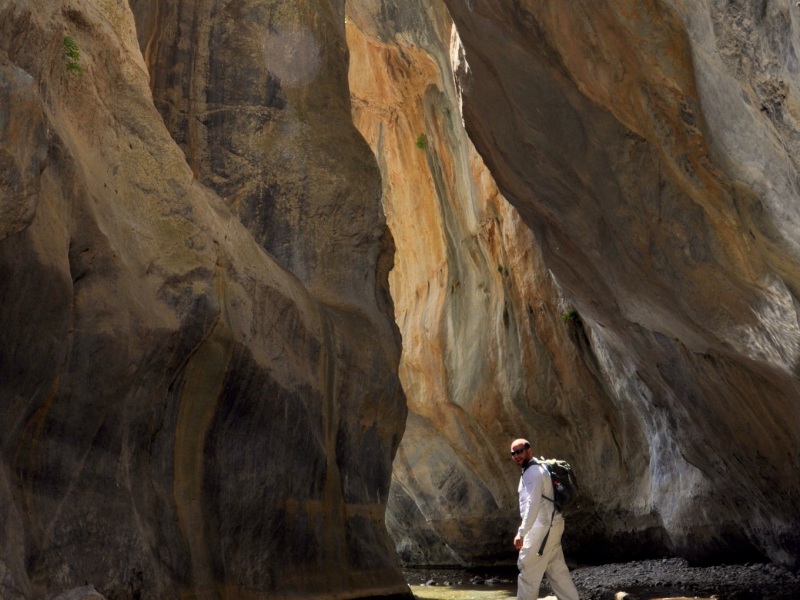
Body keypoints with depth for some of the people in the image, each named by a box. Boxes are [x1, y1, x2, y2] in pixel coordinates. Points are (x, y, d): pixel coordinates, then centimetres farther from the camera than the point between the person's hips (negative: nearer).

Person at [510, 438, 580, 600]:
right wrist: (525, 530, 21)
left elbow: (533, 504, -24)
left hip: (543, 527, -10)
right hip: (548, 525, 10)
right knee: (557, 569, 11)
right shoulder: (531, 471, 18)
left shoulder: (533, 472, -15)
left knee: (528, 569, -4)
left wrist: (522, 532, -27)